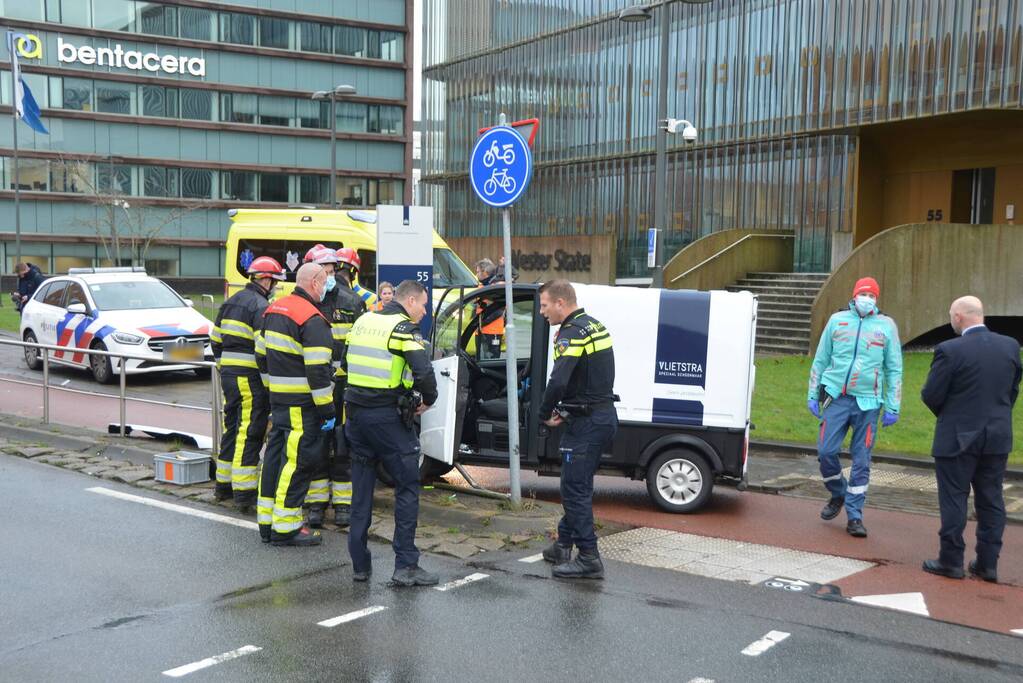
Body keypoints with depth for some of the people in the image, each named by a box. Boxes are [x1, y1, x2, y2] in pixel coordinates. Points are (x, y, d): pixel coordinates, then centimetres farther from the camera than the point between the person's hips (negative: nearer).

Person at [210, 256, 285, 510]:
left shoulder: (230, 303, 15)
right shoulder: (261, 306, -13)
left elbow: (216, 339, 19)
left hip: (228, 374, 9)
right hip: (251, 377, -8)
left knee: (231, 428, 18)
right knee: (250, 433, -4)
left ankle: (223, 484, 26)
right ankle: (244, 493, -3)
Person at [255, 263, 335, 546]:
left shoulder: (274, 309, 13)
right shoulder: (312, 320, -16)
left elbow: (261, 356, 20)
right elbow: (317, 371, -20)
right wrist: (327, 411, -16)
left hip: (277, 399, 9)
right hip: (302, 405, -9)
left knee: (275, 456, 15)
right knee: (298, 461, -3)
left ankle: (267, 522, 23)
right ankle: (285, 528, 0)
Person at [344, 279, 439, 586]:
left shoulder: (363, 322, 12)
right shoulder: (404, 328, -11)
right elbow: (424, 372, -21)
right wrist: (428, 400, -4)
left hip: (356, 412, 7)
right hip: (388, 418, -7)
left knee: (362, 489, 14)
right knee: (407, 488, 2)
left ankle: (360, 563, 17)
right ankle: (406, 565, 0)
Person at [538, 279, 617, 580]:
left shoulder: (572, 334, -18)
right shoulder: (596, 326, 14)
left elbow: (558, 382, -30)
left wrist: (545, 414, -13)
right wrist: (565, 410, 10)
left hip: (587, 423, -10)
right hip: (606, 416, 10)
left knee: (576, 488, -4)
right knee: (577, 484, 18)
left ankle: (589, 559, -1)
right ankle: (564, 544, 28)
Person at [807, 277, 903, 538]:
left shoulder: (886, 325, 5)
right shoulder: (837, 320, 7)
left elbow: (894, 369, 6)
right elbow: (820, 360, 11)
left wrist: (893, 407, 2)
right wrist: (813, 394, 8)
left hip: (868, 402, -1)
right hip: (836, 398, 1)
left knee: (861, 461, 1)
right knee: (826, 451, -5)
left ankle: (854, 516, 10)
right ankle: (838, 495, 22)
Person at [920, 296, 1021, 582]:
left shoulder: (950, 350, -17)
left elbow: (931, 395, -12)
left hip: (958, 437, -5)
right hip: (998, 437, 5)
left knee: (954, 499, 5)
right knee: (991, 500, 12)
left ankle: (951, 561, 10)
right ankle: (988, 564, 16)